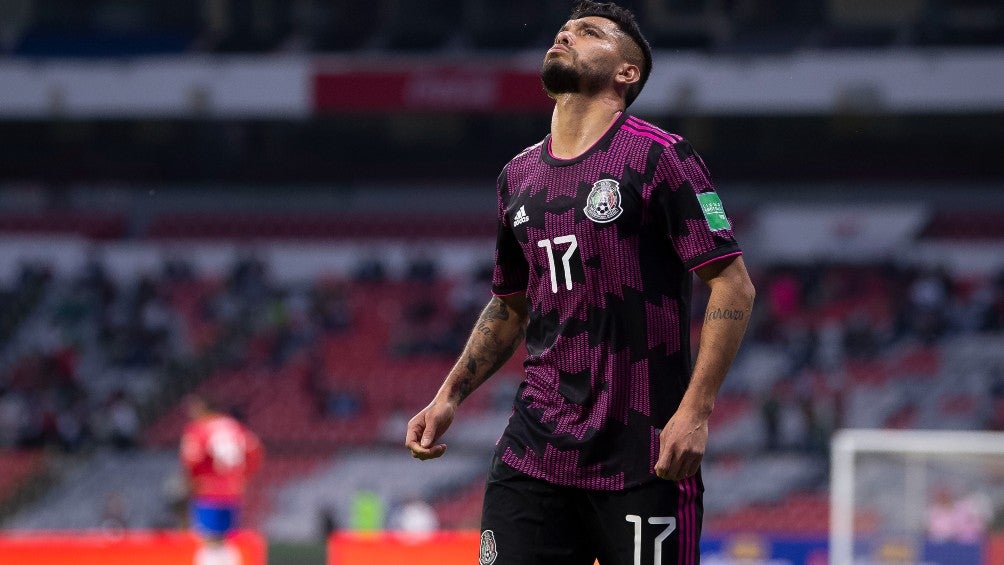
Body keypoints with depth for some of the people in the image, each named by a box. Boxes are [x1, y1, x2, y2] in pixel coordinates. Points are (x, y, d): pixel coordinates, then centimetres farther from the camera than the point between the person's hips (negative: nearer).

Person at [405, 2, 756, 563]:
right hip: (533, 451, 5)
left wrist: (695, 411, -17)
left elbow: (734, 285, -8)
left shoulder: (659, 157, -4)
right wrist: (448, 398, 15)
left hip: (643, 454, -5)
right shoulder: (519, 175, 16)